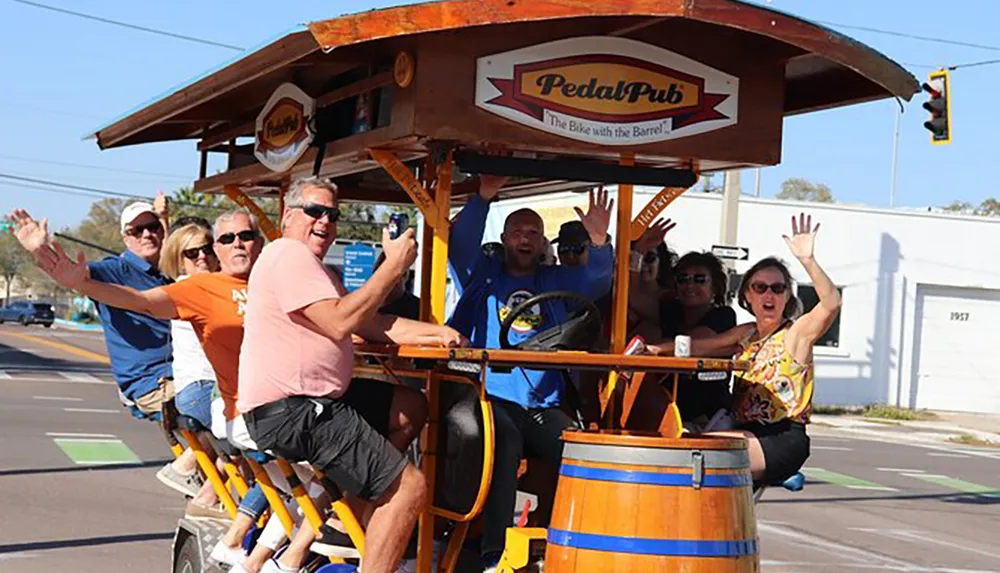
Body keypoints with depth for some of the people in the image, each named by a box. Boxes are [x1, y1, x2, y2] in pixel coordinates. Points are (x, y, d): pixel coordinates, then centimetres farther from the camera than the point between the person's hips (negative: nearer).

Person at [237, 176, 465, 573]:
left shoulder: (308, 263, 25)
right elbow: (339, 323, -22)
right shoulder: (289, 253, -9)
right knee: (410, 488, -11)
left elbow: (371, 324, 15)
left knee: (410, 408, 17)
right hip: (287, 411, -11)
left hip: (310, 401, 11)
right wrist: (395, 266, -15)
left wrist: (435, 332, 0)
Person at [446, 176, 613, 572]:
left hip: (544, 406, 3)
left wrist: (598, 241, -10)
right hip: (489, 396, -3)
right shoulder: (482, 274, 15)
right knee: (504, 439, -35)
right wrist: (483, 199, -14)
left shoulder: (557, 281, 22)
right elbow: (460, 244, -1)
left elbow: (597, 280, 8)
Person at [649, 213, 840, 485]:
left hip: (782, 441, -7)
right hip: (745, 436, 7)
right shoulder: (746, 335, 19)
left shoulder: (797, 332, -2)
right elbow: (700, 346, 16)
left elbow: (831, 303, -19)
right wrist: (655, 349, 1)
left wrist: (808, 261, -33)